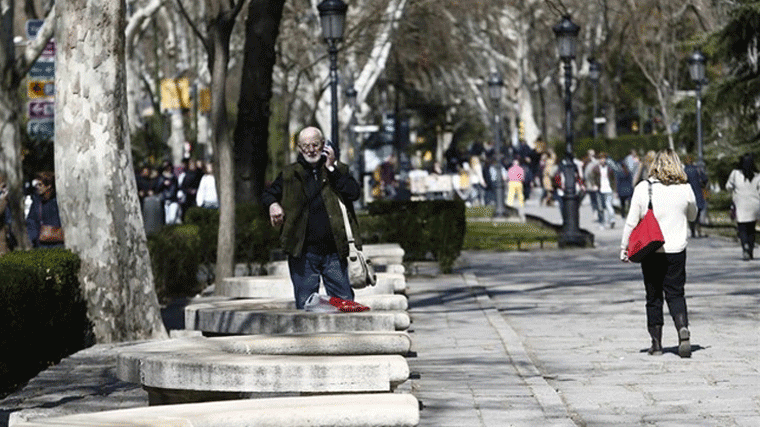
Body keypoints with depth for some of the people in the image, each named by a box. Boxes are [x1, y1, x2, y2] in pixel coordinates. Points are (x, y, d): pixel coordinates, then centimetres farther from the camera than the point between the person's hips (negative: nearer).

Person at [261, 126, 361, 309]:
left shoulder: (339, 170, 9)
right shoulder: (290, 175, 10)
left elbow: (355, 193, -7)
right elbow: (268, 194, 17)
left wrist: (331, 169, -9)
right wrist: (273, 204, -6)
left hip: (334, 252, 0)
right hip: (303, 253, 0)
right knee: (305, 306, 2)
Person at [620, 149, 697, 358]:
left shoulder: (643, 188, -8)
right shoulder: (685, 189, -4)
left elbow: (632, 221, -5)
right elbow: (692, 215, 14)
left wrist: (624, 247, 5)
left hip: (650, 250, -1)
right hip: (676, 250, 1)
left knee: (653, 296, 10)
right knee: (675, 294, 6)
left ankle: (656, 342, 13)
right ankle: (683, 331, -19)